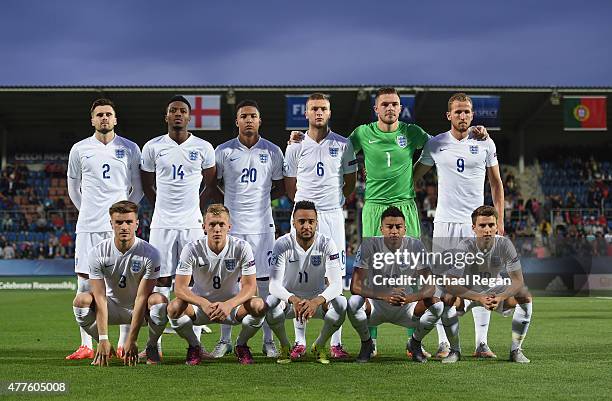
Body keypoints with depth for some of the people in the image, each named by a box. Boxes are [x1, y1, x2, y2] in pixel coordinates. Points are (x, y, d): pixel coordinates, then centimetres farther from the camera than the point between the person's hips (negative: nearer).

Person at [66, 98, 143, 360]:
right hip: (88, 225, 1)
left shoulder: (130, 149, 6)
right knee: (85, 283, -1)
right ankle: (86, 345, 5)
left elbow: (138, 188, 14)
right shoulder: (80, 149, 8)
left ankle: (124, 343, 5)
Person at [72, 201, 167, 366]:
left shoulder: (150, 253, -20)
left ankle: (152, 347, -5)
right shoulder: (97, 253, -17)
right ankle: (102, 347, -3)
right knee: (81, 300, -27)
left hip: (139, 309, -1)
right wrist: (103, 340, -30)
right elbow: (100, 298, -21)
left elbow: (141, 298, -22)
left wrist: (131, 340, -26)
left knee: (160, 300, -33)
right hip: (112, 308, 1)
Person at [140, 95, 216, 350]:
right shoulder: (153, 147, 4)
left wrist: (196, 206, 11)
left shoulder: (203, 148, 3)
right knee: (160, 281, 1)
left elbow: (211, 184, 16)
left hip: (192, 223, 0)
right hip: (162, 224, 0)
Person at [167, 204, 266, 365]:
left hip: (232, 305, 0)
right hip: (200, 304, 0)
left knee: (259, 306, -30)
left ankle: (241, 345, 1)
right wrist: (204, 303, -38)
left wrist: (229, 304, -37)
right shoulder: (192, 249, -15)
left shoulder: (241, 248, -14)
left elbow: (250, 286, -17)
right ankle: (194, 346, 0)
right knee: (174, 308, -30)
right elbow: (180, 287, -19)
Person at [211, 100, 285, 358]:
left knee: (264, 282, 1)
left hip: (261, 225, 0)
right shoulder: (224, 151, 3)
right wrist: (228, 203, 3)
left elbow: (281, 188, 13)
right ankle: (225, 340, 10)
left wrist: (262, 199, 2)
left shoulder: (272, 152, 5)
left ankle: (268, 341, 7)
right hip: (232, 224, 0)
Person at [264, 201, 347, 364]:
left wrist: (317, 301, -43)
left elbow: (337, 284, -23)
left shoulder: (326, 244, -15)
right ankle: (285, 347, -3)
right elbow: (274, 284, -24)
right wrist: (293, 300, -45)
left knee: (341, 304, -30)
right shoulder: (283, 244, -16)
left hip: (318, 300, 1)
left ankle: (319, 346, -2)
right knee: (271, 303, -33)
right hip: (289, 298, 0)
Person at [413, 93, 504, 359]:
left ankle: (482, 344, 5)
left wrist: (499, 220, 4)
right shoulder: (435, 144, 4)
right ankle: (444, 343, 6)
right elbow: (415, 175, 16)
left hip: (477, 222, 0)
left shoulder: (485, 144, 5)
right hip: (445, 222, 0)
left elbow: (496, 183, 10)